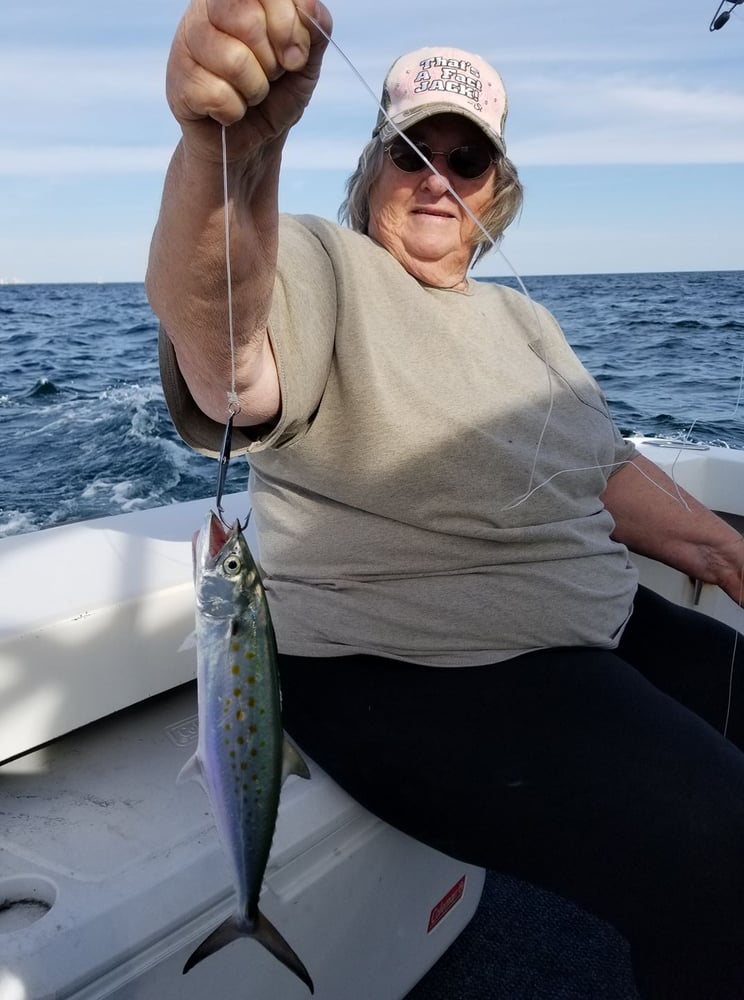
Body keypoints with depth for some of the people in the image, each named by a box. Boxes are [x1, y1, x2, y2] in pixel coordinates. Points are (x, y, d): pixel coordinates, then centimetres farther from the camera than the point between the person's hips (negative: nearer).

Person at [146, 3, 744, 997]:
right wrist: (229, 154, -50)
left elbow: (609, 470, 20)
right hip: (410, 679, -8)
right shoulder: (320, 265, -8)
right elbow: (228, 361, -32)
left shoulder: (521, 316, 17)